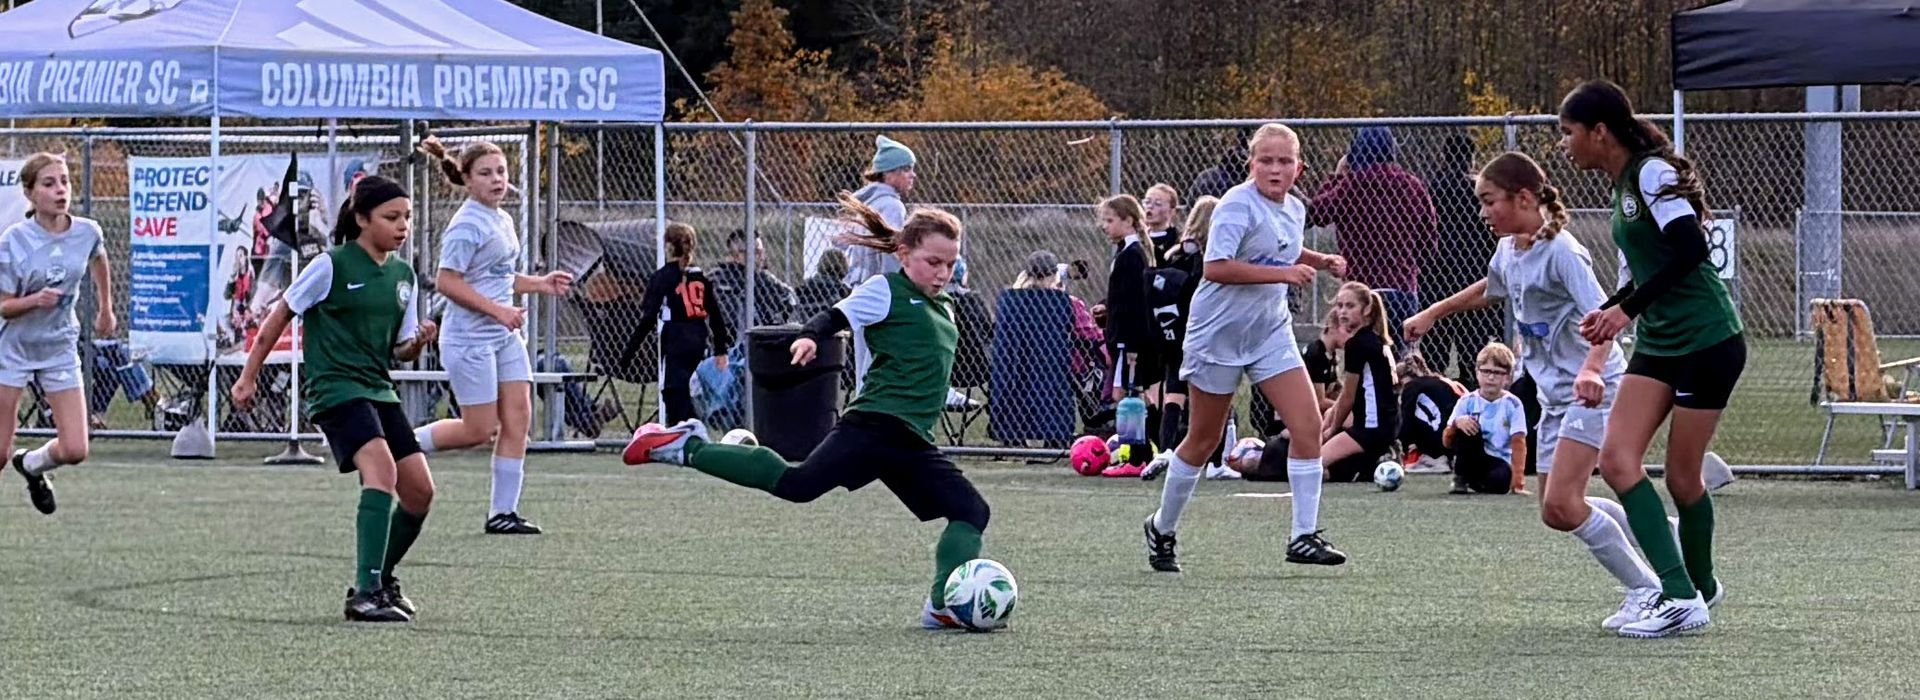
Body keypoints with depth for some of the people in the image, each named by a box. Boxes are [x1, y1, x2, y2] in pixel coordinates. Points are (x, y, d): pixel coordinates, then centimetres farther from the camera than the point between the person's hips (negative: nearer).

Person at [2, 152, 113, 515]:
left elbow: (99, 262, 18)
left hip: (60, 348, 3)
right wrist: (35, 300, -32)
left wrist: (105, 309, 29)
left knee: (74, 451, -6)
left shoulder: (87, 232, -7)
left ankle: (31, 464, 28)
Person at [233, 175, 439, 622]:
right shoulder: (334, 266, -8)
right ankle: (366, 593, -31)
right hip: (335, 388, -8)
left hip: (379, 390, 8)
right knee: (382, 470, -28)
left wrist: (419, 341, -7)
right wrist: (249, 377, 1)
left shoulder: (403, 274, 11)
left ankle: (380, 579, 25)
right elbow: (280, 316, -1)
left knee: (420, 492, 2)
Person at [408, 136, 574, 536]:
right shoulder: (468, 225, -15)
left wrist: (539, 284, 12)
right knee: (479, 430, -5)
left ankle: (503, 512, 5)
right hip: (470, 338, -9)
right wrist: (498, 310, -23)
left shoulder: (503, 221, 13)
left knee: (518, 419, 1)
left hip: (505, 336, 9)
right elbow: (447, 282, -20)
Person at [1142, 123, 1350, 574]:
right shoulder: (1238, 205, -18)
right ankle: (1162, 529, 25)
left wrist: (1321, 261, 10)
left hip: (1271, 333, 6)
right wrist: (1282, 273, -32)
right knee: (1204, 440, 5)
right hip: (1218, 333, -6)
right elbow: (1215, 267, -30)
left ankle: (1304, 536, -5)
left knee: (1308, 425, -9)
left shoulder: (1295, 210, 7)